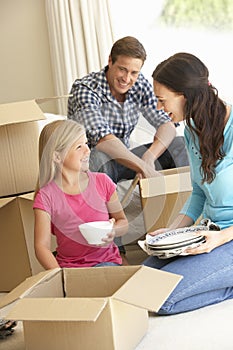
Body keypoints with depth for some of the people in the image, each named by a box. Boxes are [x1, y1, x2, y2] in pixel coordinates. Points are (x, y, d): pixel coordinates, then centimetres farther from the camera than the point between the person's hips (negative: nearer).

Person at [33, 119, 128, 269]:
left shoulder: (102, 182, 1)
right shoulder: (46, 196, -6)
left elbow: (123, 222, 11)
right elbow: (42, 246, -10)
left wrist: (113, 231, -12)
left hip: (107, 261, 1)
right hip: (69, 266, 0)